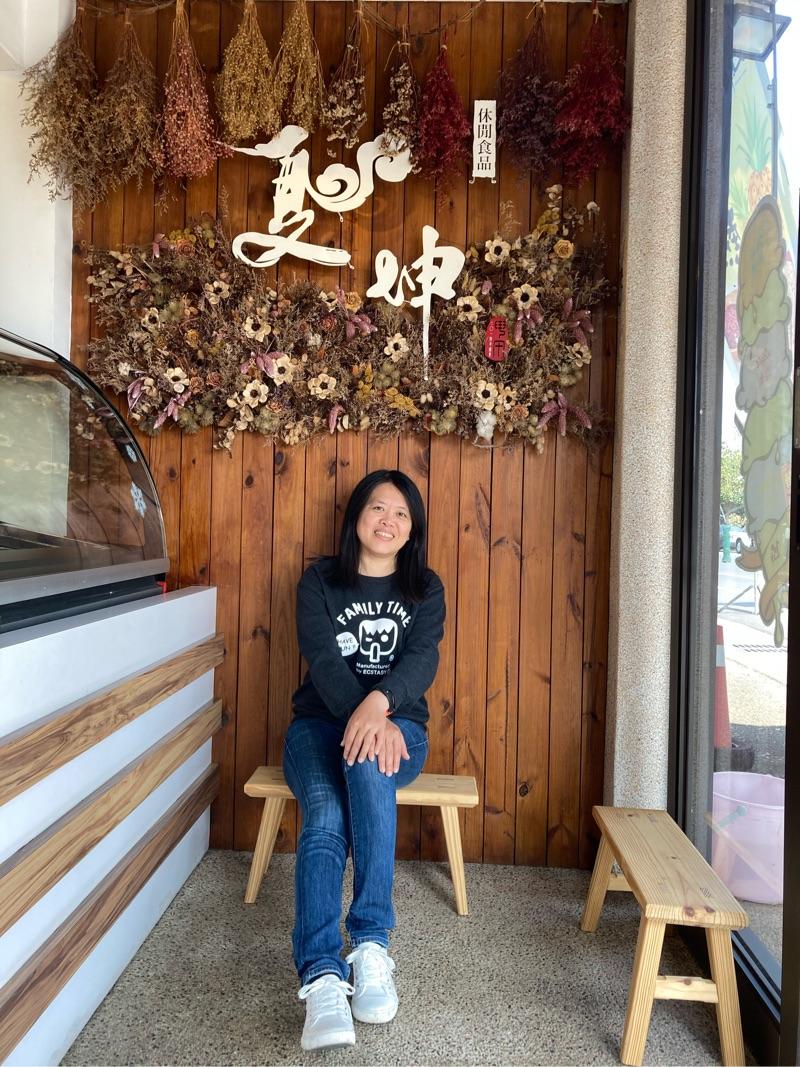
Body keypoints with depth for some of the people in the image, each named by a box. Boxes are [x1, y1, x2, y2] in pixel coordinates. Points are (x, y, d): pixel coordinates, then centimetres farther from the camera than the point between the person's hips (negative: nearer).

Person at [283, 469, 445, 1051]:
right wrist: (362, 716, -29)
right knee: (325, 819, -29)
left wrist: (379, 704, -33)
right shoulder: (319, 580, 5)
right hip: (320, 722, 0)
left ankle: (372, 943, -31)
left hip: (398, 725, 0)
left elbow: (423, 658, -11)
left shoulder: (425, 588, 7)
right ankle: (322, 980, -35)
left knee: (368, 762, -35)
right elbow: (323, 658, -10)